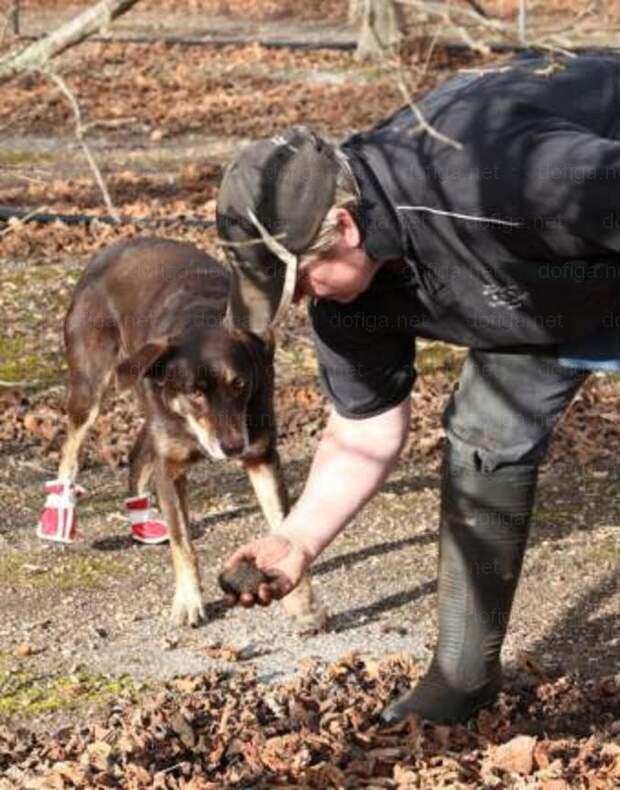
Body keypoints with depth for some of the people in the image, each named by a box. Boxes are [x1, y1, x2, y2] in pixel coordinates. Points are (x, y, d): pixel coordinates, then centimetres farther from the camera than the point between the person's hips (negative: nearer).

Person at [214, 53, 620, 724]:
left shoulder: (486, 173, -43)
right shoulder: (346, 294, -17)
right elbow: (366, 428, -5)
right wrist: (296, 540, -16)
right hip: (547, 284, 6)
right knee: (484, 437, 2)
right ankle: (463, 675, 14)